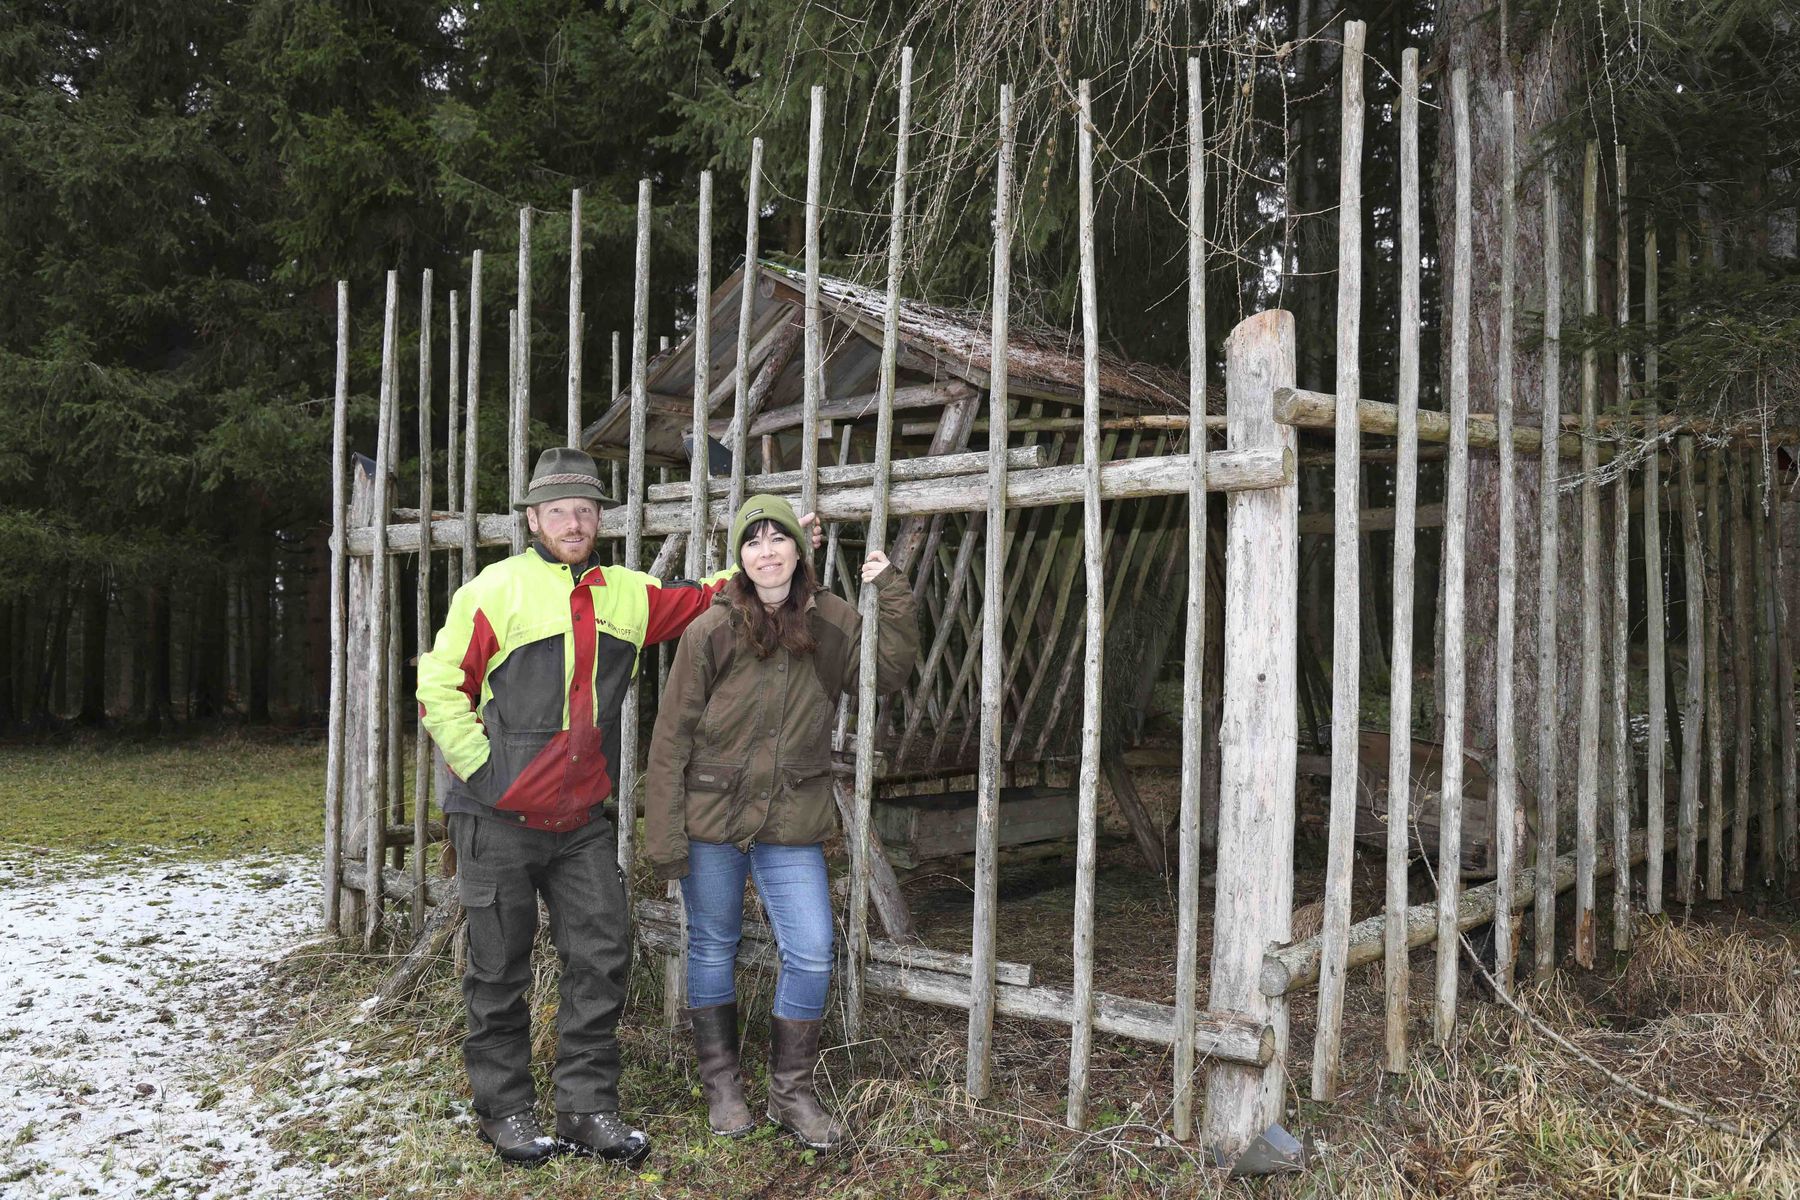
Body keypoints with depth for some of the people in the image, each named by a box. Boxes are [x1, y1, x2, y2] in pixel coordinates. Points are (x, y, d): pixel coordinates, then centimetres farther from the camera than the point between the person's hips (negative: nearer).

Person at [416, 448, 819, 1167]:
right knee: (500, 969, 7)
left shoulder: (629, 594, 8)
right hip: (499, 819, -4)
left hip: (584, 821, 4)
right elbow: (440, 687, -4)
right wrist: (480, 767, -10)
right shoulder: (496, 590, -7)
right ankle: (505, 1108, 24)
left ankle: (587, 1108, 17)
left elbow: (706, 599, 19)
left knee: (602, 958, 4)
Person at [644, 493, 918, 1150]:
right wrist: (664, 837, -10)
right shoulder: (709, 632, -10)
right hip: (710, 820, -2)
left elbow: (890, 670, -1)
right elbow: (671, 738, -8)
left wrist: (892, 596, -12)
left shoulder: (829, 622, 0)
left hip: (791, 824, 2)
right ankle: (722, 1085, 30)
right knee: (713, 948, 11)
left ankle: (791, 1093, 18)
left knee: (812, 955, -1)